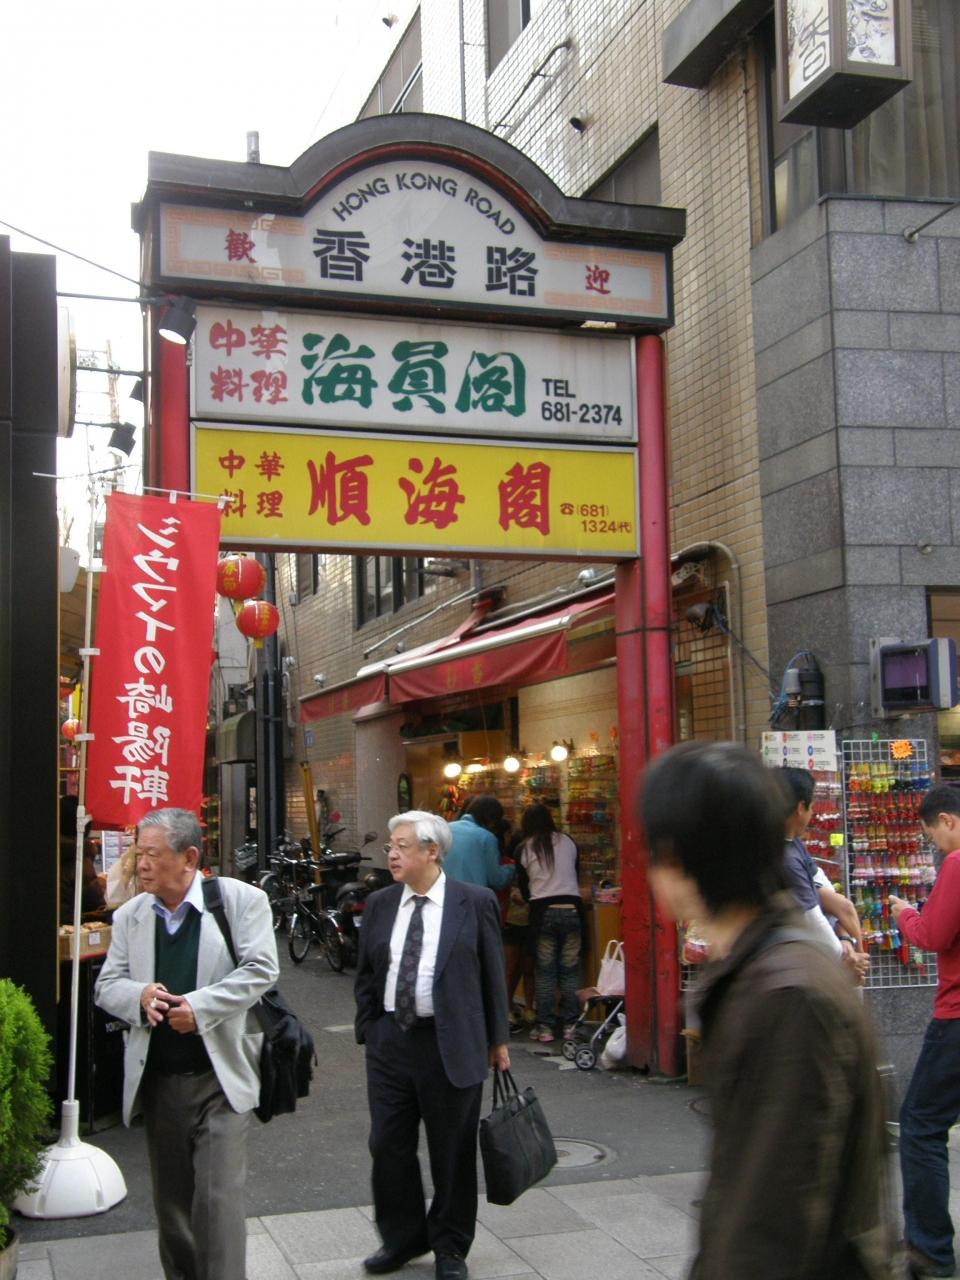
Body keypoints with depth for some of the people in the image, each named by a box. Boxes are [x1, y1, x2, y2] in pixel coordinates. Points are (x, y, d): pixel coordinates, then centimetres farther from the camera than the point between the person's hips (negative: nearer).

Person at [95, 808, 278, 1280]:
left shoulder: (241, 900, -6)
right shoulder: (130, 915, 6)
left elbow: (260, 969, -11)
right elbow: (107, 985, 8)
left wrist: (200, 1006, -20)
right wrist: (139, 996, -15)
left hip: (220, 1077, -4)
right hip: (157, 1079, 5)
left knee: (219, 1198, -7)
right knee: (171, 1199, 15)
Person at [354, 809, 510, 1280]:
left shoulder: (475, 902, -6)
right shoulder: (378, 905, 5)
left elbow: (493, 974, -1)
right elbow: (365, 974, 13)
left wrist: (498, 1040, 2)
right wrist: (368, 1029, 7)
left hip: (452, 1044, -4)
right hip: (389, 1041, 4)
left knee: (452, 1150, 7)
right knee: (389, 1145, 9)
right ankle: (402, 1238, 30)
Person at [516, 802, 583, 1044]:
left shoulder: (524, 849, 4)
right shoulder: (567, 842, 9)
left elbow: (523, 883, 12)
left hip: (543, 911, -1)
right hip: (571, 908, 1)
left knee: (545, 972, 4)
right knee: (570, 970, 6)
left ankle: (545, 1027, 4)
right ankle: (570, 1025, 7)